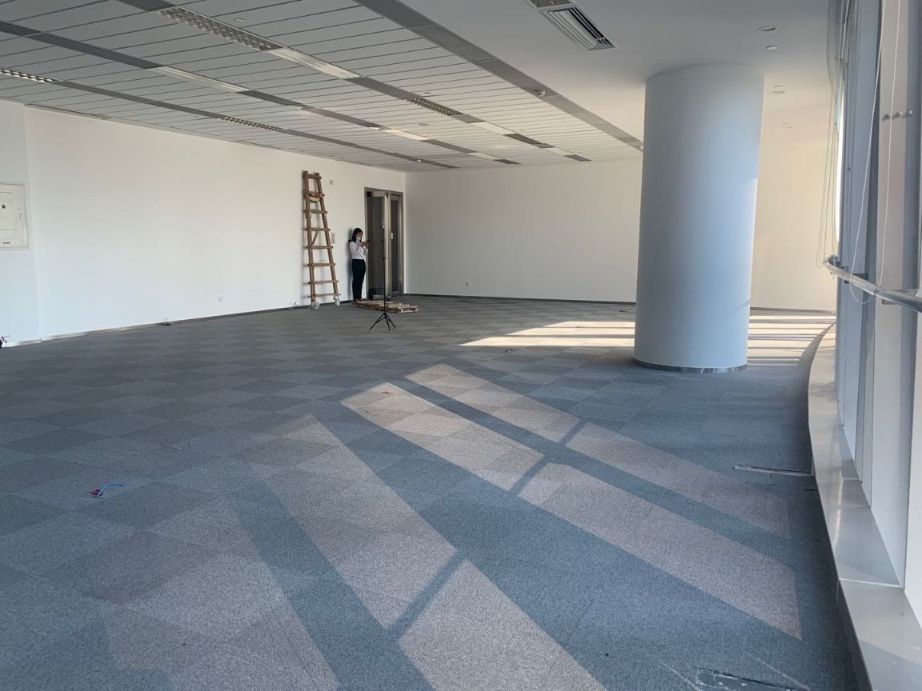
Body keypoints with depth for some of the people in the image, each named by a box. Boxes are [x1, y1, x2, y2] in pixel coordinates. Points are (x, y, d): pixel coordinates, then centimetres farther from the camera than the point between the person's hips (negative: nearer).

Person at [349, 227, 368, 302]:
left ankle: (360, 297, 10)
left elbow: (365, 254, 16)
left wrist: (366, 247, 0)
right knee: (356, 280, -8)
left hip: (362, 262, 7)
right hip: (356, 262, -7)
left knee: (361, 280, 6)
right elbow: (355, 253, -16)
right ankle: (356, 298, -7)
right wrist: (361, 246, -19)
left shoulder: (361, 243, 17)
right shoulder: (352, 243, -4)